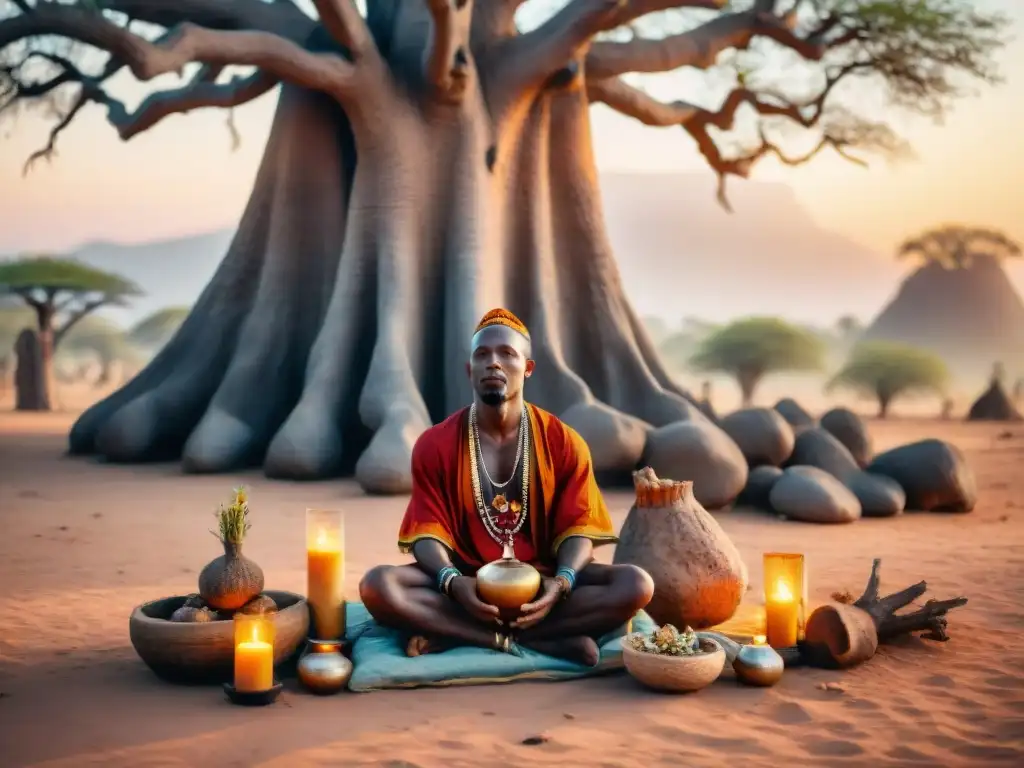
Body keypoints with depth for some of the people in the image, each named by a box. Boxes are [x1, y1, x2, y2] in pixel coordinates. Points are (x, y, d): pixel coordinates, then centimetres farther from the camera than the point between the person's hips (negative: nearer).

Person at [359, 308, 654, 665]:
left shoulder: (564, 443, 0)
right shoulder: (435, 445, -1)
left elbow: (577, 528, -4)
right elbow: (428, 532, -5)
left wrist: (560, 583, -25)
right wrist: (454, 583, -27)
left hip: (540, 581, 1)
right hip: (465, 584, 0)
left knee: (636, 585, -26)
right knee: (377, 585, -29)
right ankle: (553, 640, -29)